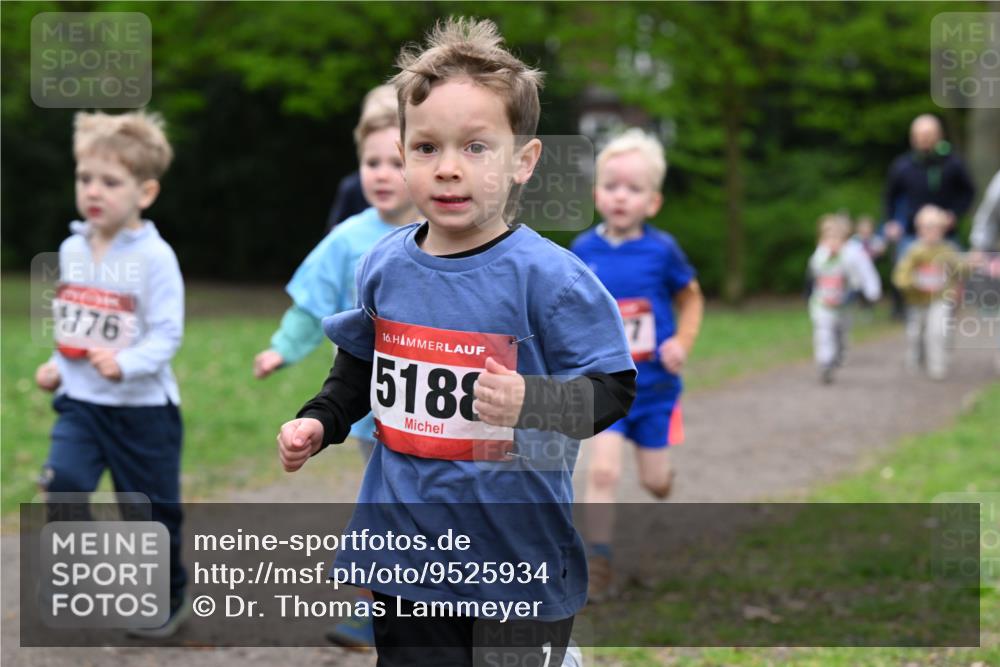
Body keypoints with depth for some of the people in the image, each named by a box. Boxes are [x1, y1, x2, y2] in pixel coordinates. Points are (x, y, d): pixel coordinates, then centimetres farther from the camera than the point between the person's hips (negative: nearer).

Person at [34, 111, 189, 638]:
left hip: (143, 406, -4)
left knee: (151, 509, 8)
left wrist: (125, 363, -33)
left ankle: (169, 597, 28)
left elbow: (166, 334, -19)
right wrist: (57, 366, 14)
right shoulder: (72, 249, 5)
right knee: (62, 482, -17)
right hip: (80, 401, 5)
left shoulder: (154, 258, -15)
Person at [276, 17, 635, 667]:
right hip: (405, 546, 5)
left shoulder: (545, 276, -14)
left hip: (519, 562, -4)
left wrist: (531, 402, -30)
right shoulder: (385, 266, 3)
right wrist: (319, 421, 6)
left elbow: (612, 388, -14)